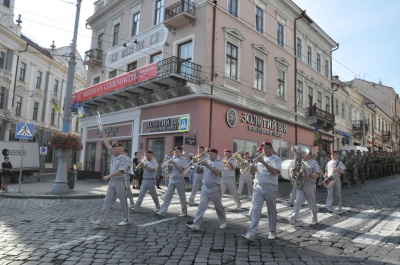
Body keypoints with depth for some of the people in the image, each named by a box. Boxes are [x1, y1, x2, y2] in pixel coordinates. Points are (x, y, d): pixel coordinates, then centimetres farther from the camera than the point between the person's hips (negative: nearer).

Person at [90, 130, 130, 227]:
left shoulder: (124, 159, -11)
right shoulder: (114, 156, 13)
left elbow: (120, 171, -21)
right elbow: (107, 145, 16)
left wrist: (109, 176, -22)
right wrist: (103, 135, 15)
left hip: (120, 182, -8)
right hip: (112, 182, 8)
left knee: (123, 202, 3)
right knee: (107, 202, 3)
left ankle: (125, 220, 16)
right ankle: (101, 221, 4)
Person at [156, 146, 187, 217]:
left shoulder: (183, 159, -5)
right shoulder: (173, 159, 11)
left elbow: (181, 170, -15)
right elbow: (170, 169, 9)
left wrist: (174, 163, -19)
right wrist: (168, 164, -10)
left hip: (179, 180, -5)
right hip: (172, 179, 5)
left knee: (182, 197, 6)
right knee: (167, 196, 1)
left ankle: (184, 212, 19)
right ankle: (162, 211, 1)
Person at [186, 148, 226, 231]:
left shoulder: (219, 163, -6)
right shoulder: (206, 162, 11)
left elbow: (217, 172, -24)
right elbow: (198, 171, 9)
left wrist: (207, 165, -25)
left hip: (215, 189, -4)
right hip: (205, 188, 5)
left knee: (218, 206, 11)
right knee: (201, 206, -2)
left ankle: (223, 222, 30)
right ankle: (196, 224, -5)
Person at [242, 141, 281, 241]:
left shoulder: (276, 159, -4)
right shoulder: (260, 158, 11)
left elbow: (275, 172, -20)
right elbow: (252, 171, 9)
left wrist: (263, 162, -25)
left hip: (270, 189, -3)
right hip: (258, 188, 3)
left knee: (272, 211, 10)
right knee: (255, 210, -5)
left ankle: (272, 232, 26)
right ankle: (251, 234, -9)